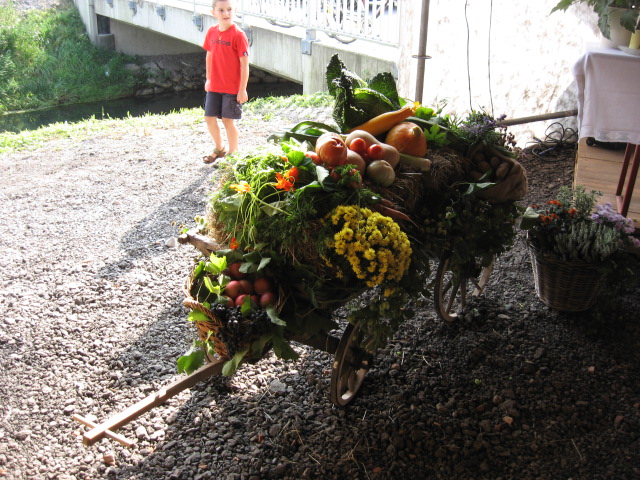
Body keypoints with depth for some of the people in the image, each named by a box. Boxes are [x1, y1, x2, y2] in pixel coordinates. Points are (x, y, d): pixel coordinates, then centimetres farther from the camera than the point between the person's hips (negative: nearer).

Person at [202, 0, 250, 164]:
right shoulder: (211, 32, 2)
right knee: (209, 118, 11)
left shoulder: (238, 35, -15)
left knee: (228, 120, 2)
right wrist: (208, 79, 16)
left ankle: (232, 154, 20)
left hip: (232, 88, -6)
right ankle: (219, 149, 33)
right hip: (213, 87, 6)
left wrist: (242, 89, -15)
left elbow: (244, 64, -14)